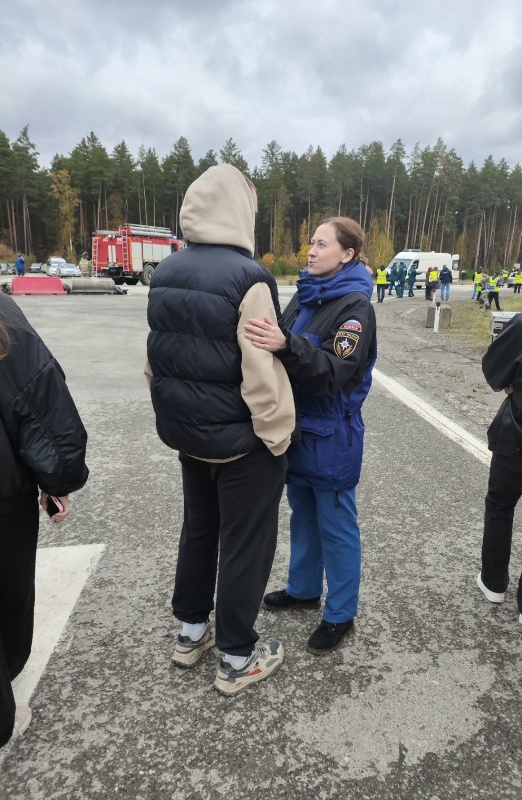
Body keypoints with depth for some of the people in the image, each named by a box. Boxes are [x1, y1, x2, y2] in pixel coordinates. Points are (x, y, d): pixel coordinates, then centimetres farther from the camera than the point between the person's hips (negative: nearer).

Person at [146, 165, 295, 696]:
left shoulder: (165, 273, 2)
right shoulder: (247, 277, -21)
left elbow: (155, 358, 9)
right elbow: (263, 372, -24)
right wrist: (278, 437, -11)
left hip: (187, 434, 7)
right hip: (241, 442, -7)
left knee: (197, 528, 23)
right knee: (244, 544, 10)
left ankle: (191, 632, 40)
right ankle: (236, 659, 26)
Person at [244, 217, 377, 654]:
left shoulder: (356, 306, -16)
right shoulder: (305, 295, 7)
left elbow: (333, 372, -28)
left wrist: (286, 345, -42)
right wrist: (269, 339, -9)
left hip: (331, 436, -7)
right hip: (297, 425, 7)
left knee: (335, 524, 8)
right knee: (303, 513, 21)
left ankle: (341, 614, 26)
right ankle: (303, 589, 42)